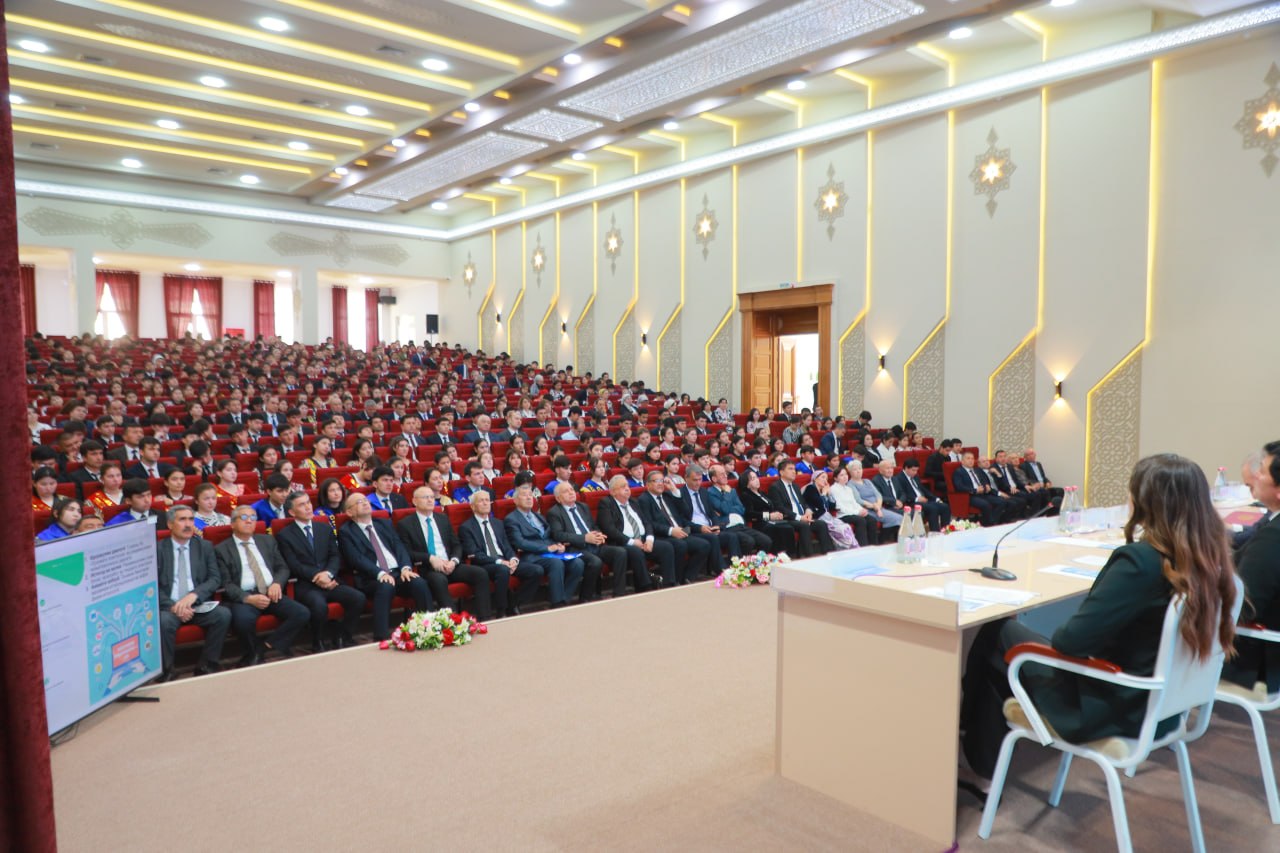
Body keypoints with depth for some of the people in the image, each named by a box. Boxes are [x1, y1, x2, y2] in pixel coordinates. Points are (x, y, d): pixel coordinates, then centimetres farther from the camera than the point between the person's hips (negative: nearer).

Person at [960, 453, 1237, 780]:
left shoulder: (1139, 560, -30)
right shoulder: (1209, 558, -5)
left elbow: (1071, 641, -26)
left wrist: (1052, 635, -5)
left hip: (1115, 711, -8)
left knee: (995, 634, 11)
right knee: (1006, 632, 19)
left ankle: (979, 753, 35)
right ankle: (984, 752, 34)